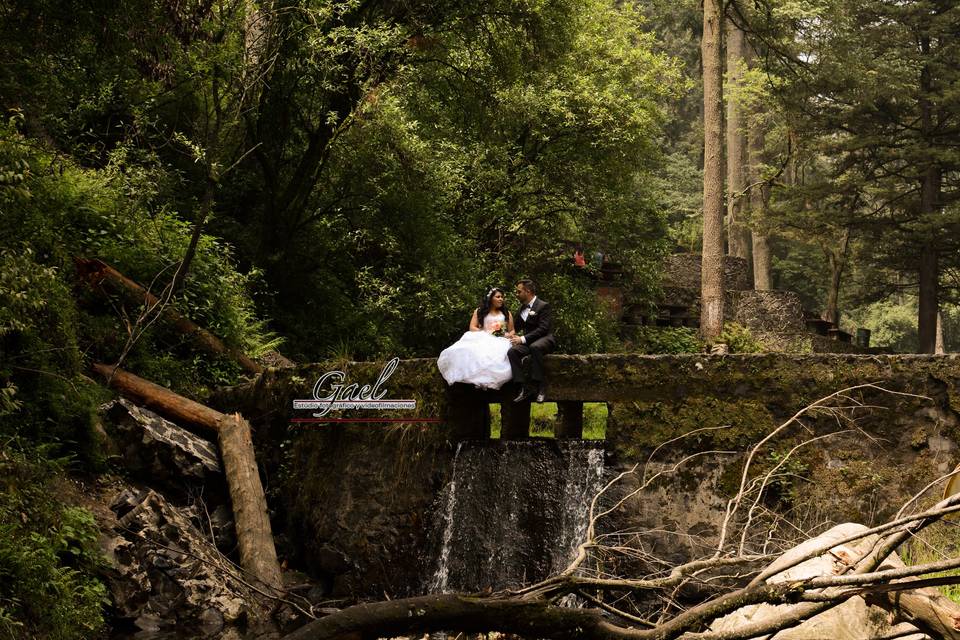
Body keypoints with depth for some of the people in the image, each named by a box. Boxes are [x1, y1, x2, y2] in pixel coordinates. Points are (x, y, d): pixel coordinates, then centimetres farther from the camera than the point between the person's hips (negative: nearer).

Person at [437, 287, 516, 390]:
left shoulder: (507, 313, 23)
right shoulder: (480, 311, 18)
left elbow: (512, 331, 19)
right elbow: (472, 327, 8)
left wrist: (509, 335, -6)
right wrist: (486, 333, -7)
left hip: (501, 342, 1)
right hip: (483, 340, 0)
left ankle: (488, 380, -40)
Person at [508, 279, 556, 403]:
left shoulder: (543, 306, -5)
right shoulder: (522, 308, 19)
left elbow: (543, 329, -16)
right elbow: (517, 327, 28)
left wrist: (523, 339, -22)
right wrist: (514, 335, 4)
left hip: (544, 340, -6)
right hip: (528, 342, 6)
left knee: (534, 347, -41)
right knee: (512, 351, -25)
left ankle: (541, 387, -36)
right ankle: (525, 388, -30)